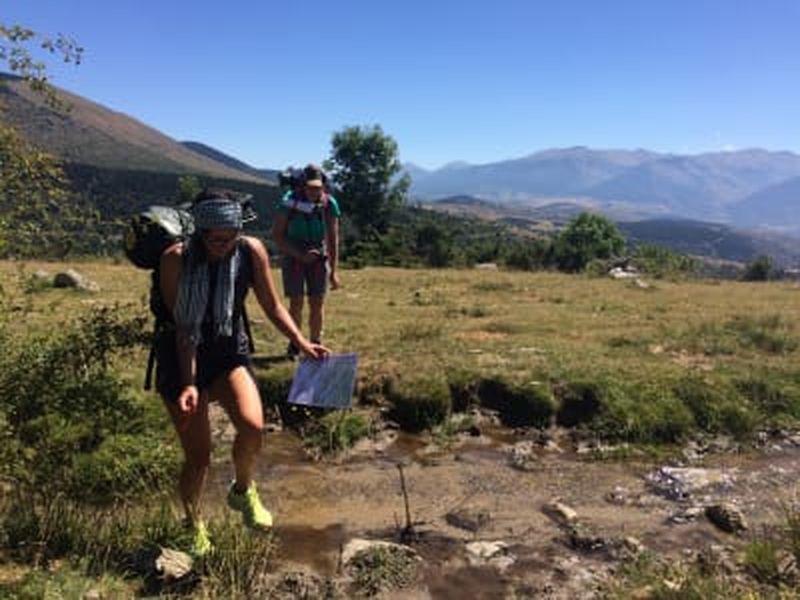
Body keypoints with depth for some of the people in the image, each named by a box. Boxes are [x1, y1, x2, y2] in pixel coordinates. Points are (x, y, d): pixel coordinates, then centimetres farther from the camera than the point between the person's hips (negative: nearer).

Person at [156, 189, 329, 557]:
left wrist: (302, 344, -11)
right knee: (198, 457, 0)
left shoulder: (251, 251, -11)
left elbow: (272, 307, 0)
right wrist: (189, 384, -22)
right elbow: (183, 329, -17)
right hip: (181, 359, -2)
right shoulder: (176, 260, -18)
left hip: (229, 353, 2)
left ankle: (242, 491, 8)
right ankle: (194, 528, 30)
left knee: (252, 426, -25)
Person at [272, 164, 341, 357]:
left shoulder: (329, 204, -9)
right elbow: (276, 235, -10)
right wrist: (300, 254, -18)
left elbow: (333, 238, -4)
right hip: (293, 256, -1)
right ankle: (294, 343, 12)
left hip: (318, 257, 2)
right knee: (296, 303, -4)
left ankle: (315, 343, 13)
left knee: (317, 302, 0)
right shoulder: (289, 201, -14)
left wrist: (333, 270, -7)